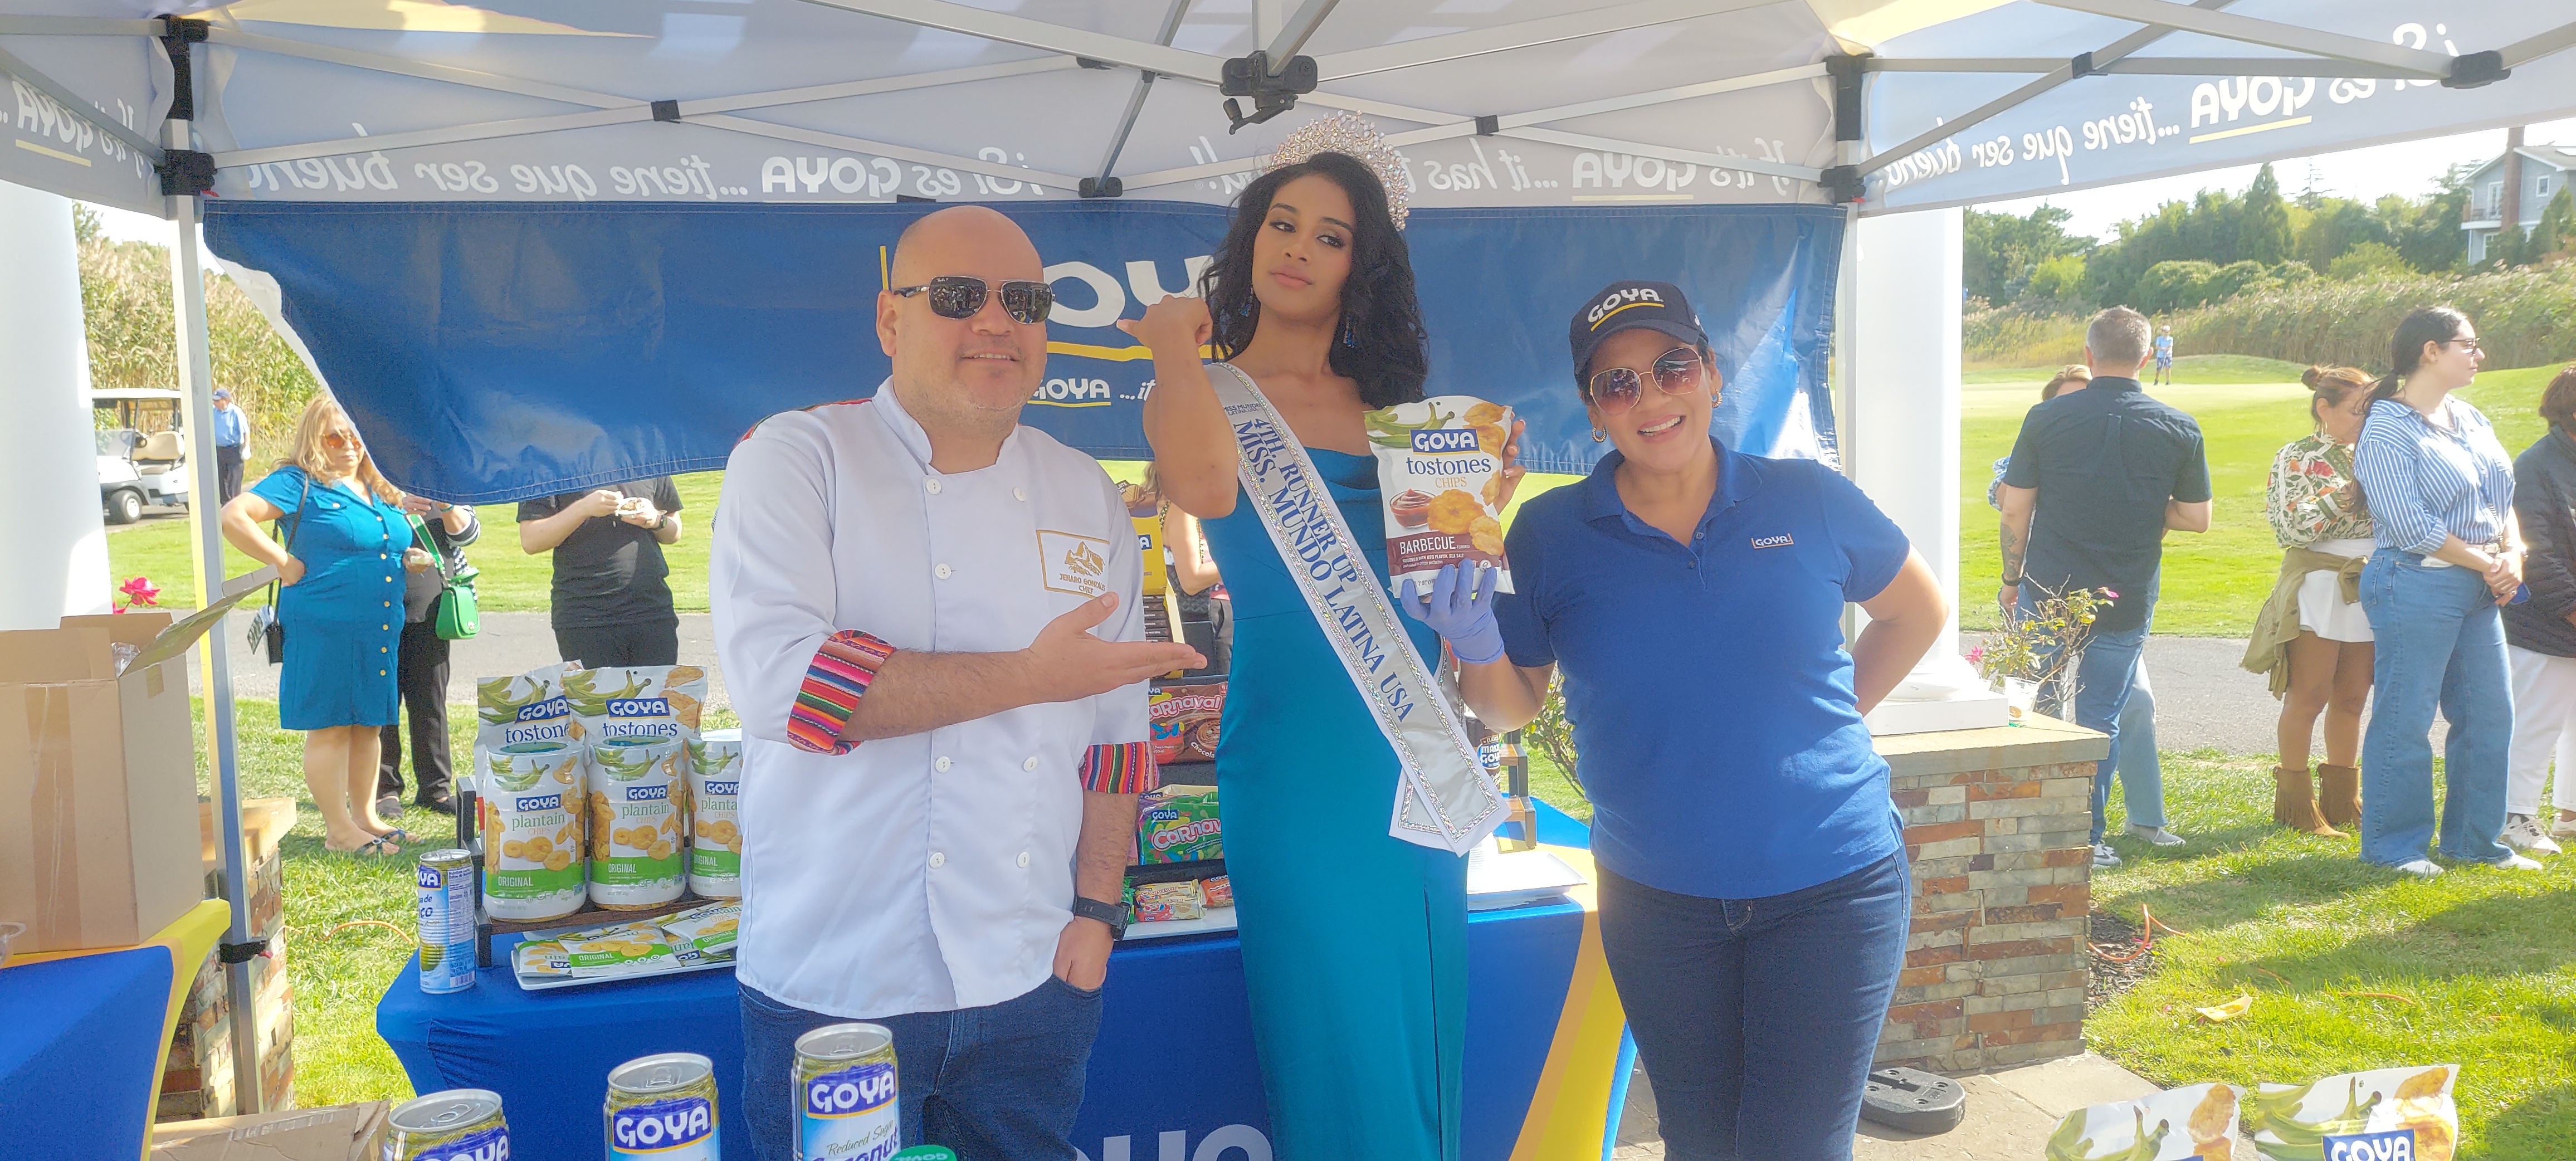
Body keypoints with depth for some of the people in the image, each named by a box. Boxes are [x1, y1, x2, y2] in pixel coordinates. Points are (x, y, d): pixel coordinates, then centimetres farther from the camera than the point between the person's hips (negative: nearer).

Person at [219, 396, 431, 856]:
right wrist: (284, 563, -16)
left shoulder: (381, 491, 17)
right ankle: (338, 829, 6)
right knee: (330, 726, -1)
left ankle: (366, 817, 23)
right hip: (324, 628, -7)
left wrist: (412, 560, 8)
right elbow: (233, 517, -17)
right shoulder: (300, 483, -6)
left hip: (381, 629, 7)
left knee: (368, 724, 13)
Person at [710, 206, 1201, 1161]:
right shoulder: (796, 459, -6)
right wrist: (1029, 676, -21)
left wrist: (1096, 909, 3)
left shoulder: (1087, 499, 8)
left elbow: (1115, 728, 11)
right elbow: (778, 677, -21)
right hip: (835, 984, -3)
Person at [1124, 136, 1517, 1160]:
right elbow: (1205, 488, -25)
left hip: (1417, 740, 5)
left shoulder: (1394, 406, 13)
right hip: (1298, 747, -5)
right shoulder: (1206, 392, 0)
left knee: (1422, 1040, 14)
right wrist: (1177, 350, -12)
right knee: (1339, 1045, 1)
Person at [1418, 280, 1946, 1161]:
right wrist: (1475, 647, -19)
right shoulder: (1549, 535, -5)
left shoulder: (1809, 501, -4)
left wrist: (1837, 712, 4)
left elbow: (1918, 610, 13)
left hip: (1833, 885, -1)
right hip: (1658, 899, 1)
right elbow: (1511, 707, 1)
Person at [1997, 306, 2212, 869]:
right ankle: (2088, 839, 14)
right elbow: (2197, 518, 1)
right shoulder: (2178, 429, -2)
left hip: (2048, 592, 0)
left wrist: (2012, 578, 8)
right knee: (2101, 720, 10)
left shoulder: (2046, 418, -4)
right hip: (2127, 601, 0)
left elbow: (2015, 510, -3)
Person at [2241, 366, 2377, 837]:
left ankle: (2343, 799, 19)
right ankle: (2296, 803, 6)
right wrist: (2347, 495, -18)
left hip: (2368, 590, 6)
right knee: (2307, 699, -3)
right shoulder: (2296, 458, -3)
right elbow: (2292, 528, -13)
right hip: (2317, 587, -6)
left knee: (2352, 699, 9)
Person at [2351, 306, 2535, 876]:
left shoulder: (2470, 418, 13)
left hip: (2480, 589, 9)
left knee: (2490, 714, 12)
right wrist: (2487, 565, -11)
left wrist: (2513, 555, -2)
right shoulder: (2387, 430, -13)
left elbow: (2503, 494, 16)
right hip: (2417, 587, -9)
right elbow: (2412, 527, -18)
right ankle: (2392, 845, 11)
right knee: (2405, 720, -1)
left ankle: (2473, 838, 26)